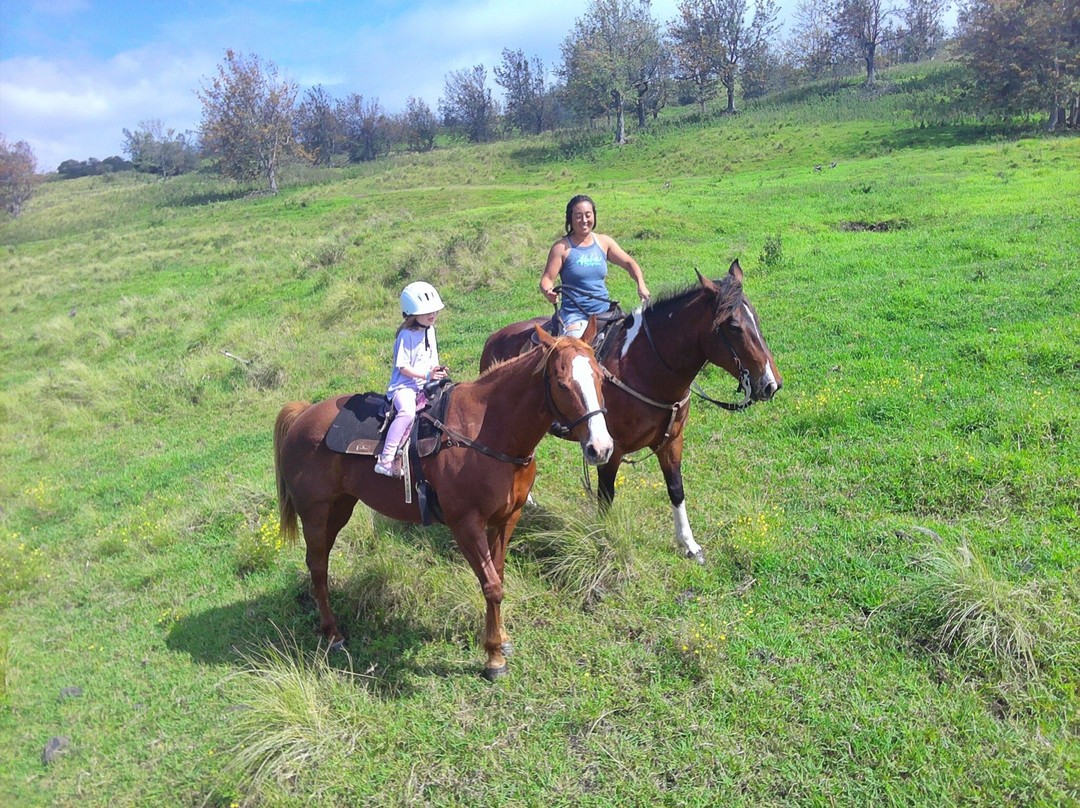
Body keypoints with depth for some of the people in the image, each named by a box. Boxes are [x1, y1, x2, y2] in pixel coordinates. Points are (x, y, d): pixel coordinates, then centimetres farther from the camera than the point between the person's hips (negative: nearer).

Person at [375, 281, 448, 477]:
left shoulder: (430, 330, 12)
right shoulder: (406, 335, -11)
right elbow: (403, 367, -13)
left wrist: (438, 371, -1)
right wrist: (426, 375, -21)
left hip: (425, 387, 8)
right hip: (404, 386, -8)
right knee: (407, 413, -33)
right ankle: (385, 459, -31)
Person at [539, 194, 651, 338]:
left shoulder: (604, 242, 8)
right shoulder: (562, 248, -4)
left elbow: (629, 263, 11)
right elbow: (547, 279, -6)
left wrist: (641, 285, -7)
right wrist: (548, 292, -30)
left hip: (605, 311, 5)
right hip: (575, 316, -5)